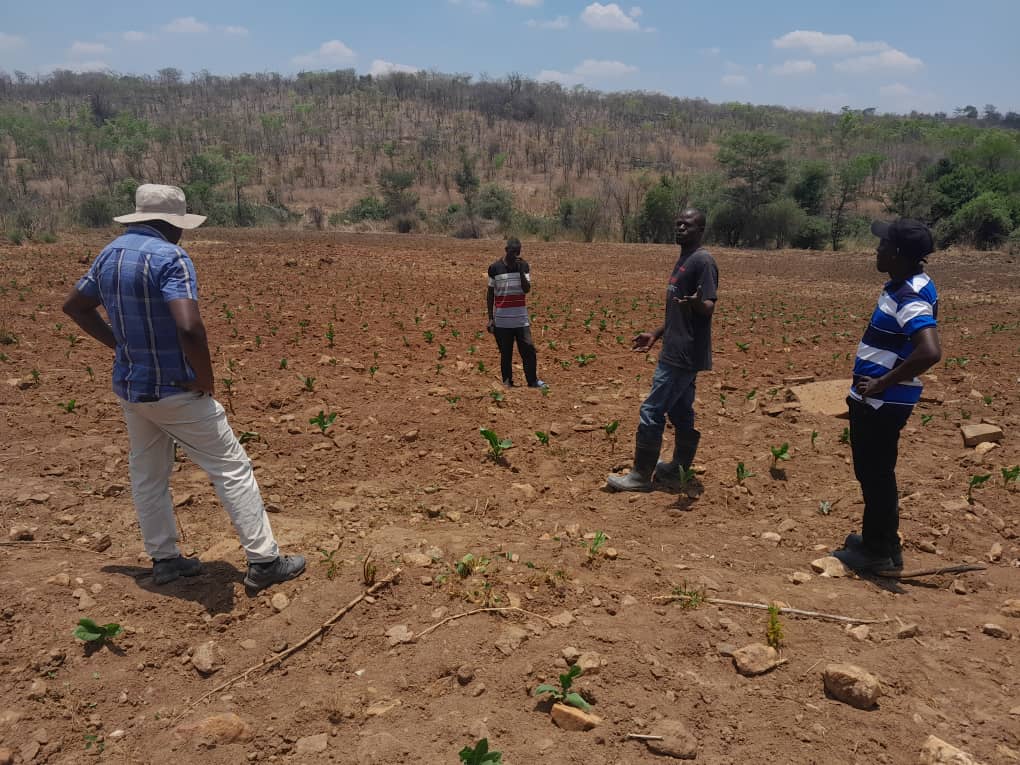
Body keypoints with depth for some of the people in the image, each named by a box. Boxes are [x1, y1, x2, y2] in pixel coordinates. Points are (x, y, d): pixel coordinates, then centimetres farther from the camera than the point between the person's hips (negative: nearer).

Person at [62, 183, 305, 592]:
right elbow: (189, 327, -33)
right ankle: (263, 561, 6)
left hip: (129, 386, 8)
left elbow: (74, 305, 19)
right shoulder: (170, 258, -20)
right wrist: (206, 377, -18)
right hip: (174, 390, -8)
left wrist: (119, 344, 15)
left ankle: (163, 558, 31)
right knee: (232, 468, 1)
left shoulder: (110, 253, 6)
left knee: (147, 474, 18)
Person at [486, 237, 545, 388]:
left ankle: (533, 381, 9)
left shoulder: (524, 265, 4)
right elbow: (490, 293, 5)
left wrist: (521, 270, -15)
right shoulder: (495, 268, -1)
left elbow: (527, 289, -6)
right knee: (505, 353, 4)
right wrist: (490, 318, 2)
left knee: (529, 350, -3)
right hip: (502, 320, -1)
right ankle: (507, 382, 16)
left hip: (521, 319, 2)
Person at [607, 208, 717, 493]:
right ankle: (678, 470, 25)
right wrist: (656, 335, 26)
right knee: (681, 413, 15)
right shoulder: (683, 260, 16)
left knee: (652, 411, -6)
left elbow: (708, 308, -21)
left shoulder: (702, 261, -14)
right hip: (680, 352, 10)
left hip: (683, 355, -10)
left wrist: (697, 303, -43)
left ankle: (641, 476, 2)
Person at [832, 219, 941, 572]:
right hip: (877, 399, 10)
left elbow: (930, 352, -37)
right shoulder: (906, 285, 7)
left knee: (875, 474, 3)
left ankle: (878, 552, 18)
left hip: (882, 402, -10)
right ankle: (881, 540, 35)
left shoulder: (911, 298, -23)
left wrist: (883, 383, -26)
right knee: (875, 472, 20)